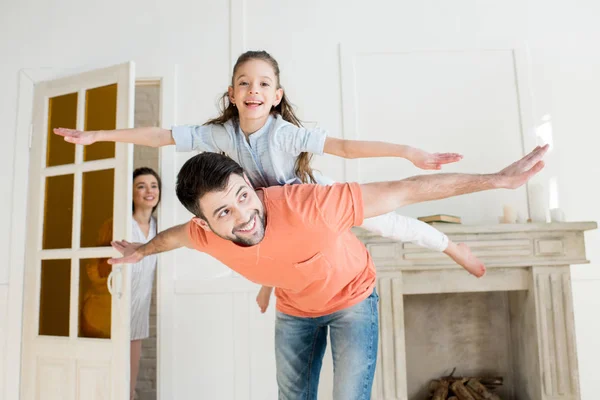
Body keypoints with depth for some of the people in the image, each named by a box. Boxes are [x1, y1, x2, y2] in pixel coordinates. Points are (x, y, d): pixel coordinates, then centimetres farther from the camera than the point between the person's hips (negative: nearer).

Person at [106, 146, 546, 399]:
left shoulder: (307, 205, -42)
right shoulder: (208, 235, -26)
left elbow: (405, 190, -36)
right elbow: (175, 235, 1)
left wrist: (497, 179, -32)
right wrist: (142, 250, 22)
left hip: (353, 297, -3)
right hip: (294, 309, 4)